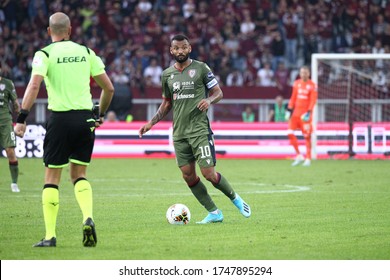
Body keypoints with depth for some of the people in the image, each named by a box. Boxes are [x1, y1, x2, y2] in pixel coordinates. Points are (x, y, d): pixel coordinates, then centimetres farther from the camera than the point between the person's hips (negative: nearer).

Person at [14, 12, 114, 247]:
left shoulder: (45, 54, -2)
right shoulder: (86, 52, 9)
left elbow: (34, 86, -17)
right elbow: (109, 88, 10)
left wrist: (22, 118, -16)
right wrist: (101, 114, 25)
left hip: (60, 118, -3)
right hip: (85, 118, 3)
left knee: (52, 177, 7)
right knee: (79, 175, 15)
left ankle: (50, 236, 4)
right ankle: (88, 218, -10)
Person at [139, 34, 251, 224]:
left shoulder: (201, 68, -2)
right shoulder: (167, 74, 11)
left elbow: (218, 93, 4)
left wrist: (209, 100, -18)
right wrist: (152, 122, 11)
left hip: (199, 129, -5)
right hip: (179, 132, 5)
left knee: (208, 173, -11)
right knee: (188, 175, 0)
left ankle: (235, 199, 14)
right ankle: (214, 213, 11)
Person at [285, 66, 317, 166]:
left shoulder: (312, 85, -5)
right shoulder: (296, 83, 10)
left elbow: (313, 100, -11)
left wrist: (308, 112, -21)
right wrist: (289, 110, 9)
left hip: (305, 114, -5)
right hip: (296, 112, 5)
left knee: (307, 136, -3)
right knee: (290, 133, -4)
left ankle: (308, 159, 5)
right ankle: (299, 155, 7)